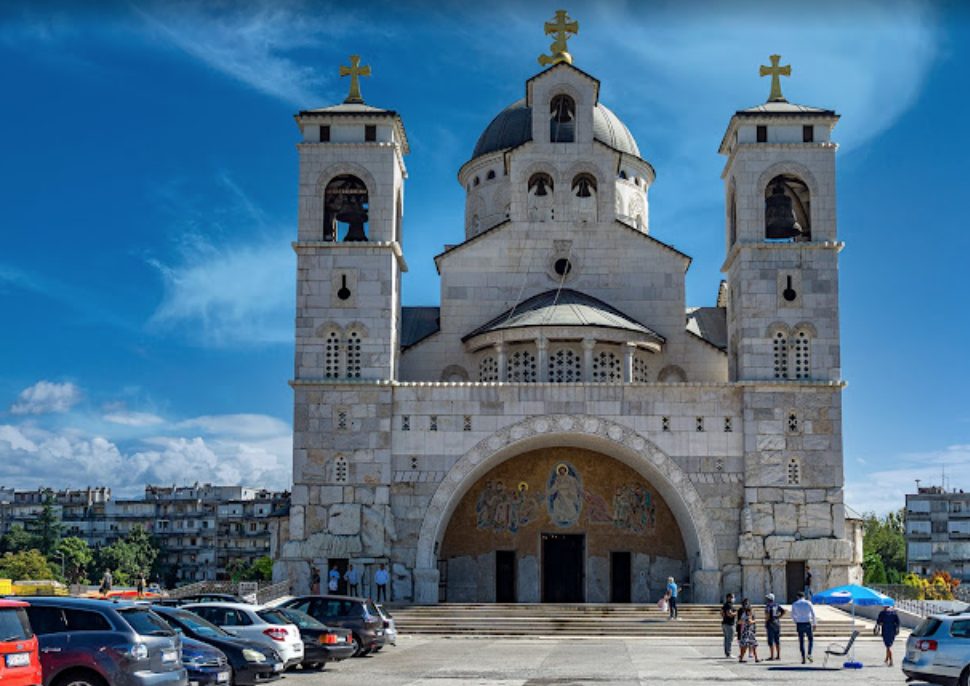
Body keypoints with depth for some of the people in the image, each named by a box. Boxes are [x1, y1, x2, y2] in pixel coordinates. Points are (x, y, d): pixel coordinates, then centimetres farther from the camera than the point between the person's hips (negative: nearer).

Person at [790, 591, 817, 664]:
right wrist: (814, 624, 4)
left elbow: (792, 615, 7)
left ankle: (803, 658, 1)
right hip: (808, 623, -1)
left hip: (799, 624, 1)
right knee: (810, 639, 14)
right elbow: (813, 614, -2)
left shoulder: (794, 604, 5)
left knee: (801, 641, 5)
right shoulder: (808, 603, 1)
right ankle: (809, 654, -2)